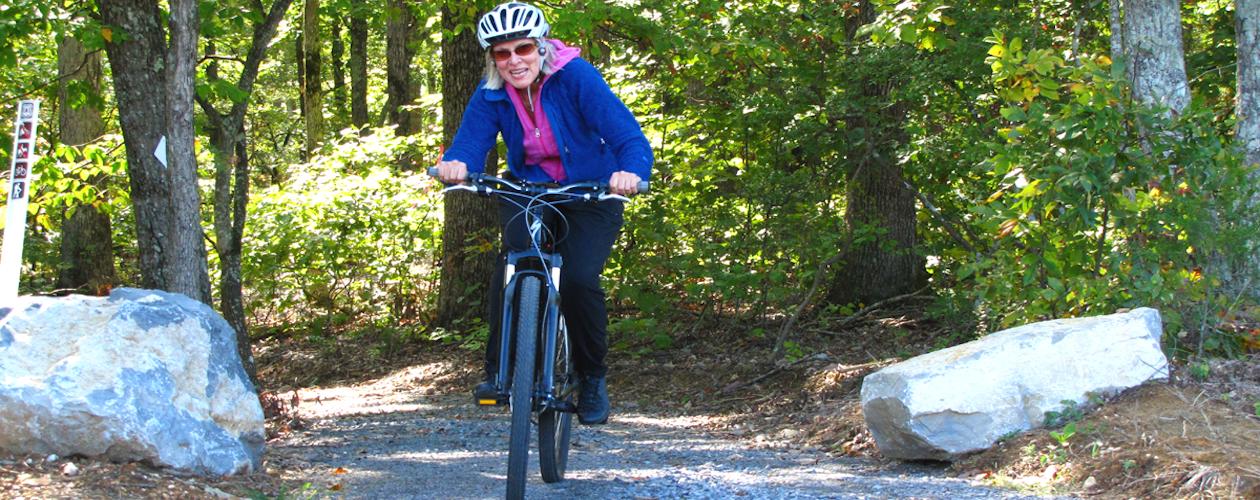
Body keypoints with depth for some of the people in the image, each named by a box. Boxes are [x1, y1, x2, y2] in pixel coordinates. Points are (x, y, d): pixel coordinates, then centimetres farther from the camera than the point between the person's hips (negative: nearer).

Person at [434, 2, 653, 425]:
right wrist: (454, 165, -48)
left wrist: (632, 171, -53)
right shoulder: (491, 94, -12)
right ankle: (498, 369, -16)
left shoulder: (575, 76, -23)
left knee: (579, 279, -22)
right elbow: (470, 143, -23)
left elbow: (628, 135, -31)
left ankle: (592, 378, 2)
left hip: (590, 196, -2)